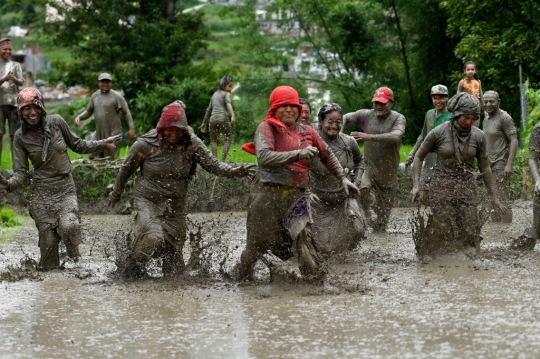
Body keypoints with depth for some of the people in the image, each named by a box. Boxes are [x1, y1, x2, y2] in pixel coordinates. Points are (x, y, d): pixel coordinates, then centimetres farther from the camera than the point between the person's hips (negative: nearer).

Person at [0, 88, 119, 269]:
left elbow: (77, 145, 11)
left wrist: (102, 144, 4)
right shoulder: (21, 137, -4)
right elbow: (21, 171, -5)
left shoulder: (56, 122, -4)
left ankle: (73, 252, 8)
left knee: (68, 226, -25)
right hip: (41, 191, 0)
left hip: (65, 187, 0)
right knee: (48, 239, -6)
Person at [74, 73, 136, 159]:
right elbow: (88, 111, 20)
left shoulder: (116, 96, -5)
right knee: (92, 157, 2)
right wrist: (79, 117, 1)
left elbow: (127, 112, -5)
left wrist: (131, 128, -13)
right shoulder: (95, 96, 11)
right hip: (99, 132, 6)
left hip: (113, 133, -6)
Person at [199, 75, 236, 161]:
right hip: (223, 118, -5)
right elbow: (228, 104, -16)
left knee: (213, 140, 17)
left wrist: (204, 123, 33)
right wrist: (232, 115, -31)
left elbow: (209, 109, 26)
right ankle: (223, 160, -5)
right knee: (228, 139, 8)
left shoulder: (215, 94, 22)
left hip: (213, 119, 5)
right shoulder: (226, 94, 4)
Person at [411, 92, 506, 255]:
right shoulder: (439, 133, -8)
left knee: (470, 235, -2)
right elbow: (419, 156, 5)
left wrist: (494, 197, 10)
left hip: (467, 188, 2)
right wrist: (416, 185, -4)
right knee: (443, 235, -2)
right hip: (442, 188, -2)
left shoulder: (478, 136, -1)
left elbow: (485, 167, 8)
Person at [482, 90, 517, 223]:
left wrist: (509, 164, -21)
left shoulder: (504, 118, -9)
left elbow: (514, 141, -14)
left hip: (501, 165, -8)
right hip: (490, 165, 8)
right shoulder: (486, 120, 16)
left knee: (502, 199, -10)